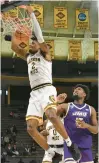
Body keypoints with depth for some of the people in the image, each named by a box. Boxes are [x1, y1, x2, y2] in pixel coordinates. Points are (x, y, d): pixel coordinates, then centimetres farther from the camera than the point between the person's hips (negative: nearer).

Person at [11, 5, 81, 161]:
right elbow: (14, 46, 13)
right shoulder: (28, 56, 24)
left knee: (51, 115, -34)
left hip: (46, 89, -6)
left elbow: (40, 37, -5)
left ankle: (70, 144, -20)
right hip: (34, 94, 6)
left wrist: (32, 14, -6)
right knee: (31, 128, -9)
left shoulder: (45, 53, 9)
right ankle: (52, 154, 1)